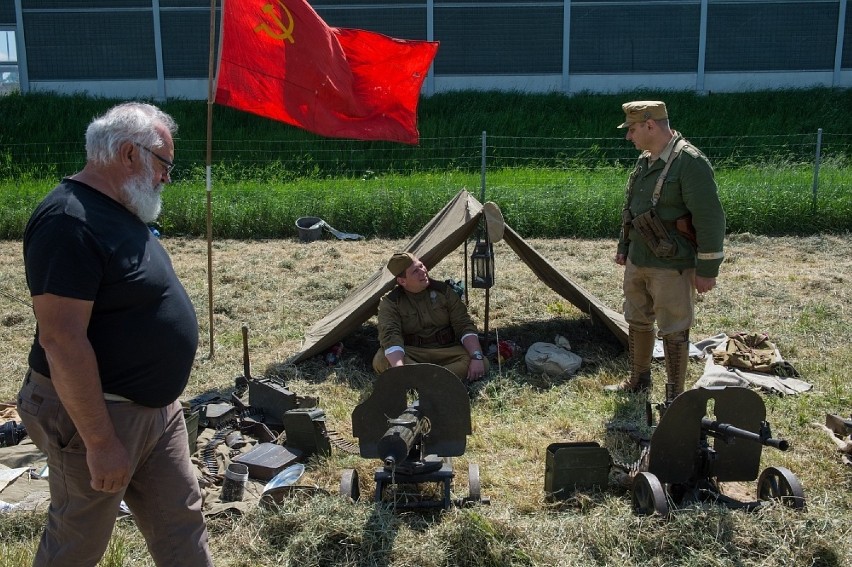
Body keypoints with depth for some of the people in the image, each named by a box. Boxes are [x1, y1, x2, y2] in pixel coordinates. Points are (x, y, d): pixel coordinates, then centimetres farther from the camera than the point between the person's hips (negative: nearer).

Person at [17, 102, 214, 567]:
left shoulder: (117, 210, 8)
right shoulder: (69, 221, -23)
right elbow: (62, 340, -27)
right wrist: (101, 440, -24)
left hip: (156, 407, 9)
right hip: (96, 414, -9)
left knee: (181, 526, 16)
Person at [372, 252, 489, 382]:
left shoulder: (443, 290, 1)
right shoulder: (390, 302, -7)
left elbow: (464, 326, -4)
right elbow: (390, 336, -24)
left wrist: (477, 357, -22)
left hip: (447, 350, 2)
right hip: (412, 353, -2)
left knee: (483, 363, -28)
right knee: (380, 360, -33)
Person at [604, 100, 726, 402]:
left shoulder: (689, 162, -19)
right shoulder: (644, 160, 9)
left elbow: (710, 218, -20)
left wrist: (707, 269, -19)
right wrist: (623, 247, 23)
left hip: (672, 267, -9)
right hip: (637, 262, 9)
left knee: (673, 332, 2)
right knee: (637, 322, 19)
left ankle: (674, 397, 14)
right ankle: (639, 380, 37)